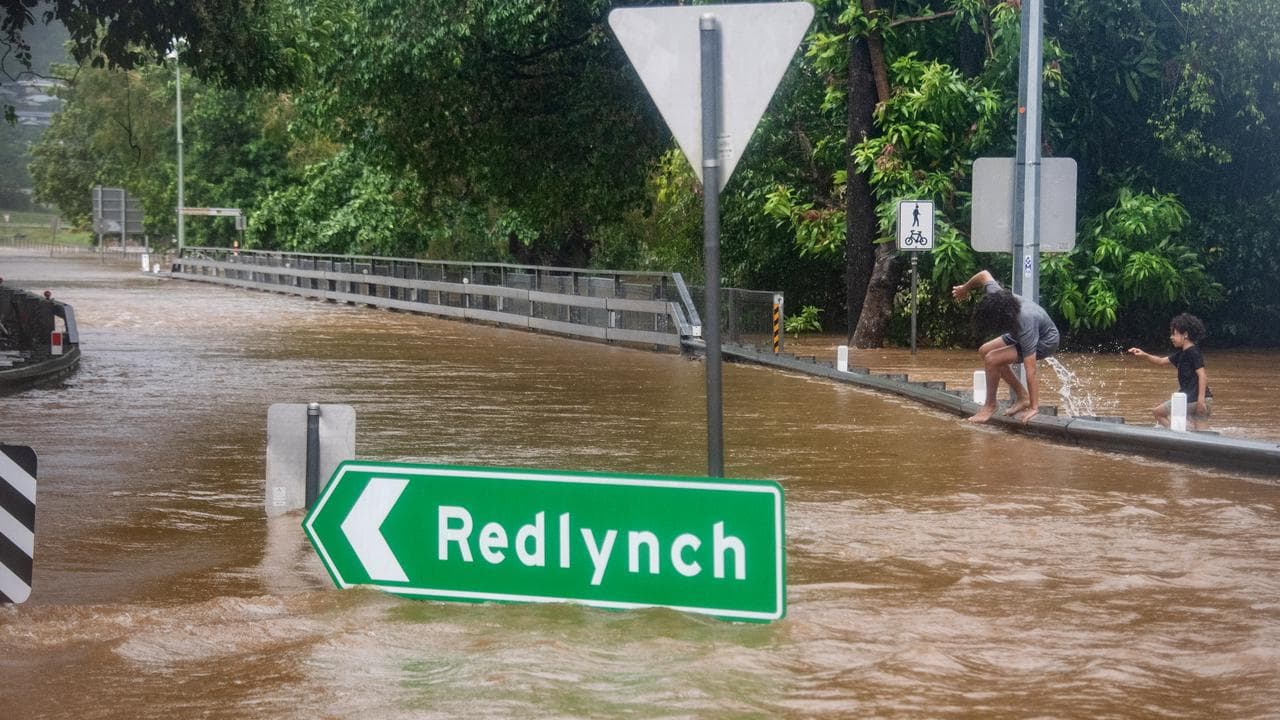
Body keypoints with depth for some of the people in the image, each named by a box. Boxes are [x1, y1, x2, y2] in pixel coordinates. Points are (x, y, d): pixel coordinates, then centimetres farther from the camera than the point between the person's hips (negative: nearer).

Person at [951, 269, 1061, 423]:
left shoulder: (1025, 328, -43)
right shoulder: (995, 296, -28)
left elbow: (1030, 371, -40)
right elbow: (984, 274, -5)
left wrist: (1034, 408, -37)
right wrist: (965, 288, 13)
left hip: (1045, 341, -8)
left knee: (992, 360, -22)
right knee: (984, 351, 4)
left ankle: (990, 406, 0)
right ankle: (1022, 397, 7)